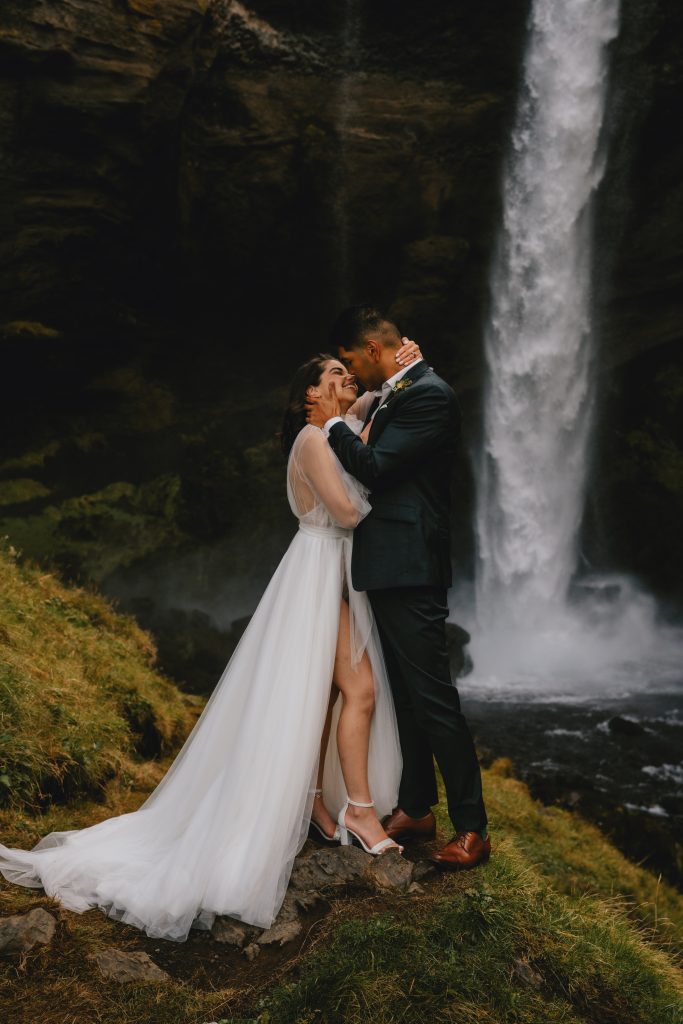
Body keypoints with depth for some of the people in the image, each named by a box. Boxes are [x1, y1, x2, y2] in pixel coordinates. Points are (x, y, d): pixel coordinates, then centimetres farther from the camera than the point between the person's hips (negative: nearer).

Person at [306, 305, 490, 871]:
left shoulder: (430, 395, -14)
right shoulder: (393, 395, 15)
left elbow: (375, 468, -20)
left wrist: (334, 424, -7)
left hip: (410, 570, -10)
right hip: (387, 568, 10)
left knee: (434, 697, -4)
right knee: (405, 694, 17)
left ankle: (473, 828, 7)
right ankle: (416, 808, 30)